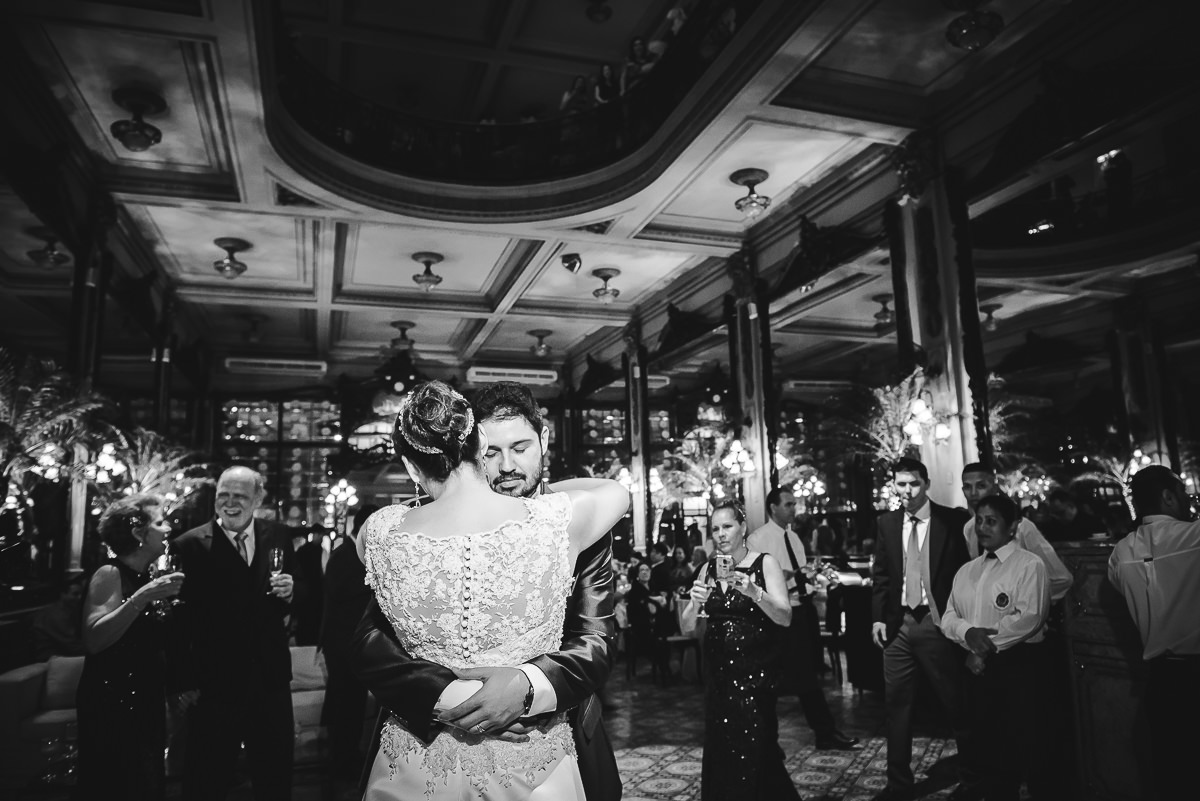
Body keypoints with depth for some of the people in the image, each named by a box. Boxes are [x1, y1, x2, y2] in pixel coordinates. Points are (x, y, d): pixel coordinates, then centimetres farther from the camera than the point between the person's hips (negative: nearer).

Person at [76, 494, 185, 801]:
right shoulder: (110, 574, -10)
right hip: (113, 709, -7)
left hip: (146, 706, 7)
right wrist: (142, 598, -27)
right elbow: (93, 640, -23)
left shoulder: (147, 576, 13)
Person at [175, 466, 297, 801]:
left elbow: (296, 594, 10)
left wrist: (290, 592, -13)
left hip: (270, 677, 3)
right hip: (213, 682, -3)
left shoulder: (279, 537, 2)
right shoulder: (190, 545, -9)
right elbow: (179, 618, -10)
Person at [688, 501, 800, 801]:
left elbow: (785, 618, -12)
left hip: (755, 672, -3)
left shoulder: (765, 563, -4)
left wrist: (754, 592, -28)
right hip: (717, 672, 4)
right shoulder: (708, 570, 6)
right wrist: (695, 603, -16)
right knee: (720, 750, 6)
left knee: (752, 751, -7)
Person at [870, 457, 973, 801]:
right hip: (898, 623, 3)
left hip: (938, 622, -3)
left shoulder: (953, 520, -4)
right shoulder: (886, 523, 6)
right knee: (896, 704, 9)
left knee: (956, 704, 9)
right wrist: (878, 616, 1)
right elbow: (881, 574, 9)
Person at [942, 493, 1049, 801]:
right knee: (985, 749, 13)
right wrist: (968, 632, -12)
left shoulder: (1029, 565, -5)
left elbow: (1028, 618, -16)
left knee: (1019, 751, 0)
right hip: (977, 668, 6)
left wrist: (987, 646, -15)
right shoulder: (966, 571, 14)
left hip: (1017, 667, -6)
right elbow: (949, 617, 10)